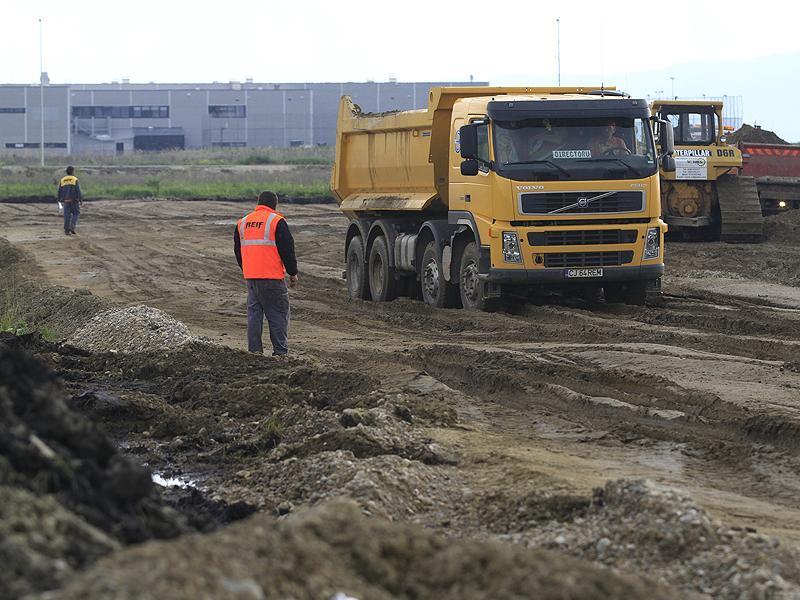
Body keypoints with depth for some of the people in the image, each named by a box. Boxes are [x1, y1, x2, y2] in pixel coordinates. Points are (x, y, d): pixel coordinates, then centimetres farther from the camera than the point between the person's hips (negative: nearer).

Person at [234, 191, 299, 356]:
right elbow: (287, 249, -7)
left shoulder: (242, 223, 12)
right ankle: (280, 352, -1)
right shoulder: (276, 221, -7)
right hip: (272, 278, -6)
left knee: (254, 313, 11)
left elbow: (238, 251, 20)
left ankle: (254, 350, 8)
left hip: (250, 277, 6)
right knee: (278, 314, 0)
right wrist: (293, 273, 3)